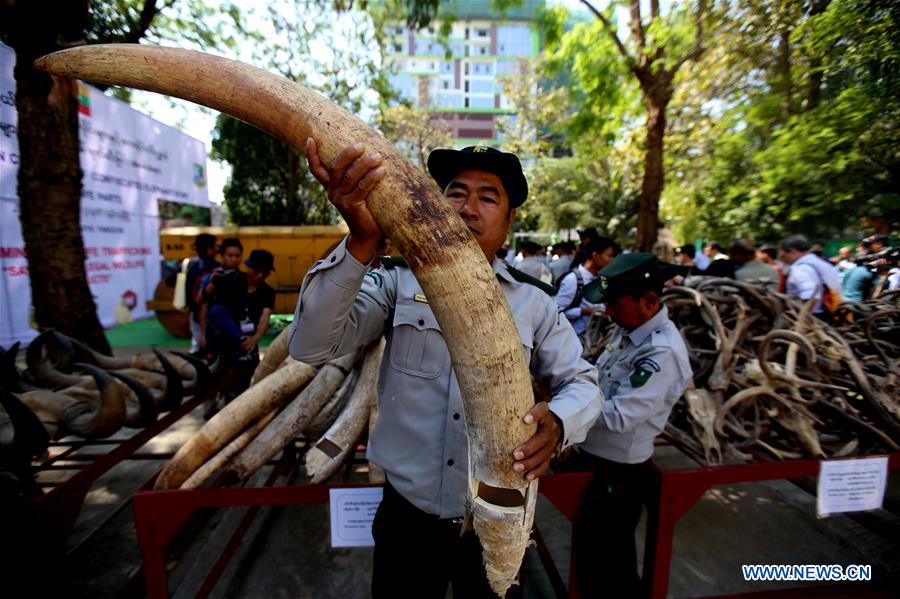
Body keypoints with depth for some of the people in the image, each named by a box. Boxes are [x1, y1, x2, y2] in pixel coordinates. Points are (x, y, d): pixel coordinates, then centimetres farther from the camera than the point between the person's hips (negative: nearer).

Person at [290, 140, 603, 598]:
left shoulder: (533, 302, -4)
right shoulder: (398, 282, -8)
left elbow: (582, 381, 1)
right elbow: (310, 345, -20)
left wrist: (557, 422, -24)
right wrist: (361, 241, -36)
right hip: (407, 515, 0)